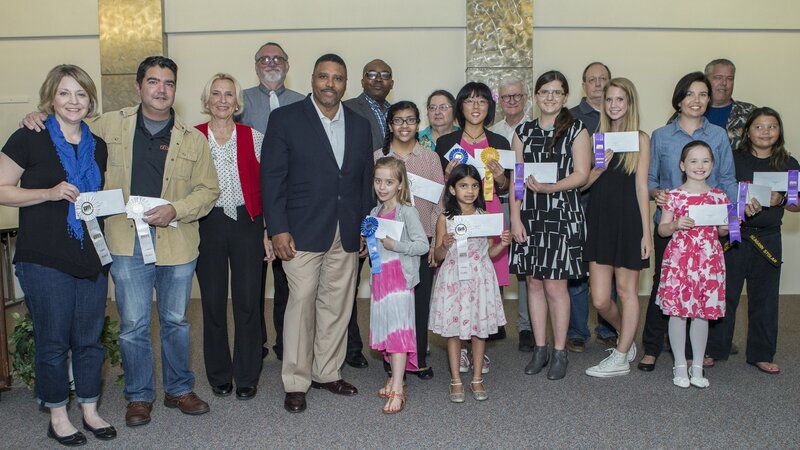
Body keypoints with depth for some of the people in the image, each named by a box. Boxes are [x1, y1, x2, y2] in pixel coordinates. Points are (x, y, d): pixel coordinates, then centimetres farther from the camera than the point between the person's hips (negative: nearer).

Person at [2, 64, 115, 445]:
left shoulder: (97, 146, 11)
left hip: (92, 256, 5)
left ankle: (90, 410, 26)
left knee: (90, 338, 12)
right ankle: (57, 417, 21)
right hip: (44, 258, -5)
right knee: (53, 340, 5)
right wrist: (50, 193, -18)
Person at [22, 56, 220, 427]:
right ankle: (139, 396, 24)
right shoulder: (109, 125, 3)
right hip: (127, 243, 0)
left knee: (176, 321, 13)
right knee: (133, 325, 6)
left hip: (177, 243, 1)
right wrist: (38, 118, 1)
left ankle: (179, 389, 30)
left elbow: (208, 190, 3)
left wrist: (175, 210, -13)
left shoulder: (193, 139, 3)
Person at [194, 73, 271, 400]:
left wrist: (269, 232, 0)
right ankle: (219, 376, 23)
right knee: (213, 302, 6)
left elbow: (266, 188, 4)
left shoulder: (254, 138, 3)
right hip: (207, 225, 0)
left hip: (247, 224, 0)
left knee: (248, 301, 2)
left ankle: (247, 377, 17)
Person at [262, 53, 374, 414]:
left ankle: (327, 372, 24)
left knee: (338, 305, 9)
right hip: (303, 231, -4)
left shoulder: (360, 125, 13)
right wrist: (278, 229, -11)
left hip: (347, 235, 4)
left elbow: (366, 180, 15)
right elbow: (272, 177, -5)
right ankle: (296, 383, 10)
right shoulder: (286, 119, -1)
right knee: (302, 304, -3)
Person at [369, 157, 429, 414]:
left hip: (400, 278, -7)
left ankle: (397, 390, -10)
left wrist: (395, 245, -22)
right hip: (380, 277, 7)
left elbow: (423, 245, -15)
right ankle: (395, 378, 23)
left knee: (398, 330, -10)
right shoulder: (374, 213, 12)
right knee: (386, 328, 11)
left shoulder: (407, 211, -10)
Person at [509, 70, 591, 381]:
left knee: (555, 285, -4)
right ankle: (540, 349, 18)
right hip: (529, 214, 4)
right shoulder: (523, 131, 12)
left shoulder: (576, 130, 3)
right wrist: (515, 217, 0)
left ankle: (560, 352, 9)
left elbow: (581, 174, -6)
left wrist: (550, 187, -22)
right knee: (533, 282, 7)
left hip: (562, 214, -3)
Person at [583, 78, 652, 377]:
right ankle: (628, 340, 30)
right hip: (599, 219, 4)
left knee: (626, 290, 6)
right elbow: (584, 182, 10)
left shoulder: (640, 138, 0)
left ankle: (621, 358, 17)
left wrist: (646, 231, -7)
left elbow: (641, 187, -4)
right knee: (600, 300, 2)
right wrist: (600, 166, -11)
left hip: (628, 220, -4)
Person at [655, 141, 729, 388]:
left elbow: (721, 232, 17)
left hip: (709, 259, 2)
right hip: (679, 258, -2)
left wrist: (725, 227, -5)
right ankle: (680, 365, 15)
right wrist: (676, 225, -16)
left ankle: (697, 366, 20)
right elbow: (662, 229, 3)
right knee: (678, 311, 1)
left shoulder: (718, 196, 8)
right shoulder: (674, 196, 0)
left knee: (703, 313, 8)